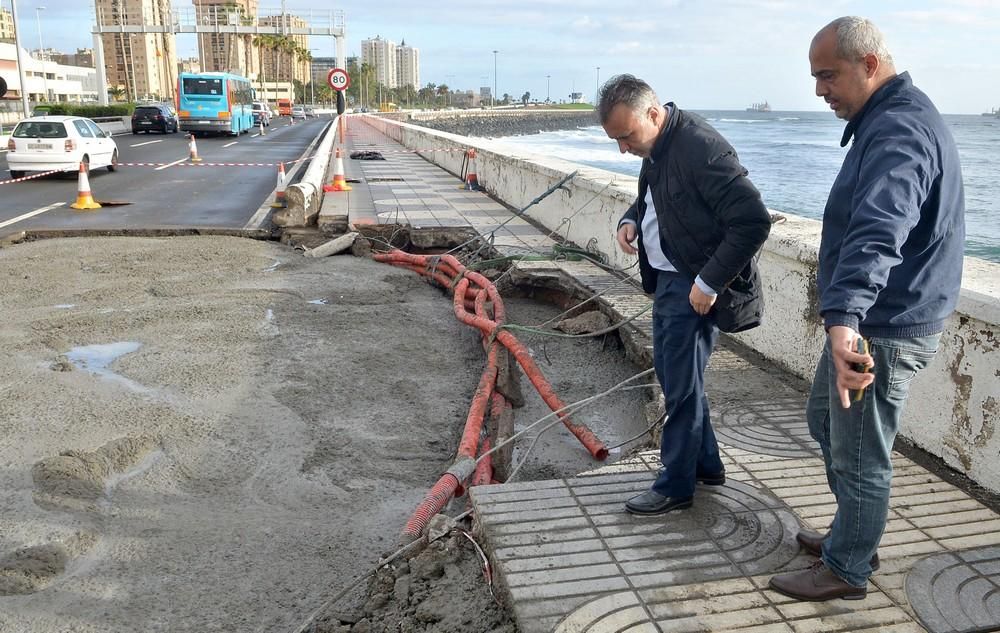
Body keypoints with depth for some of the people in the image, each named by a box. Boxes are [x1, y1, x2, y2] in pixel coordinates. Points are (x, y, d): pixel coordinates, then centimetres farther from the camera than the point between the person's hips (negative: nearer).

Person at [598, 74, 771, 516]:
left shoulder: (702, 148, -23)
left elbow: (754, 222, -26)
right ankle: (706, 464, 35)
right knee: (671, 374, 19)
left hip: (694, 288, -10)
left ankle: (675, 487, 17)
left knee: (681, 387, 1)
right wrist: (631, 219, 2)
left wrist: (710, 283, -24)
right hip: (666, 279, 10)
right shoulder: (657, 148, 6)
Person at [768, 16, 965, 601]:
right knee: (826, 420, 23)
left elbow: (877, 234, -41)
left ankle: (847, 570, 22)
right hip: (871, 319, 11)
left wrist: (844, 319, -54)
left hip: (886, 328, -11)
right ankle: (853, 535, 39)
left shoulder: (898, 130, -23)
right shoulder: (891, 117, 13)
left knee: (860, 456, 4)